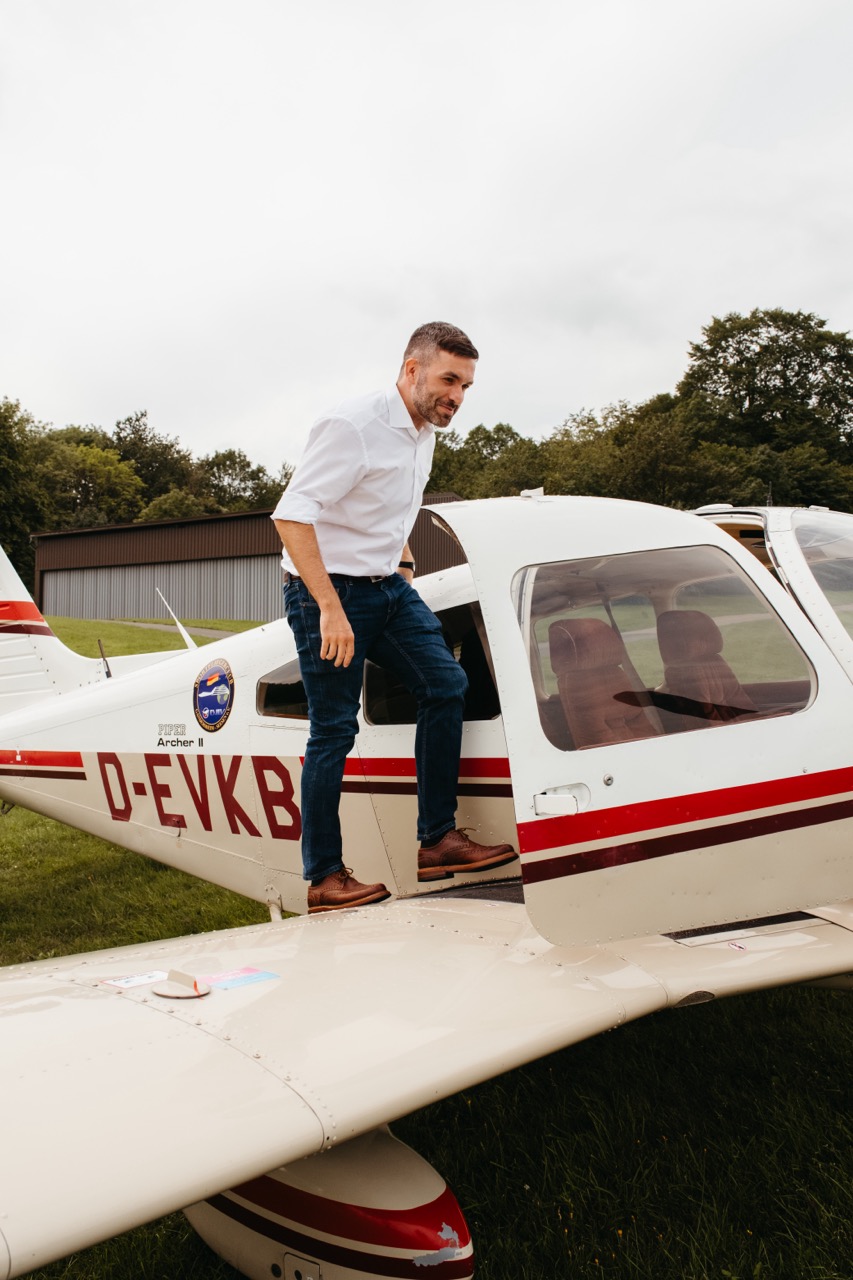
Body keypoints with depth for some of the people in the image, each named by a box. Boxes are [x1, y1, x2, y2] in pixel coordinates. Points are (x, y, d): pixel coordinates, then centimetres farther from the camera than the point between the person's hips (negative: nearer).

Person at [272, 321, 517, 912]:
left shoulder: (425, 431, 9)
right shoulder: (352, 425, -19)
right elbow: (292, 514, -25)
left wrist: (402, 563, 17)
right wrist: (331, 609, -28)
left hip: (389, 586, 8)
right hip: (327, 592, -8)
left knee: (446, 682, -3)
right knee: (334, 730, -3)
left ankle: (438, 840, 5)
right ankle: (324, 878, 10)